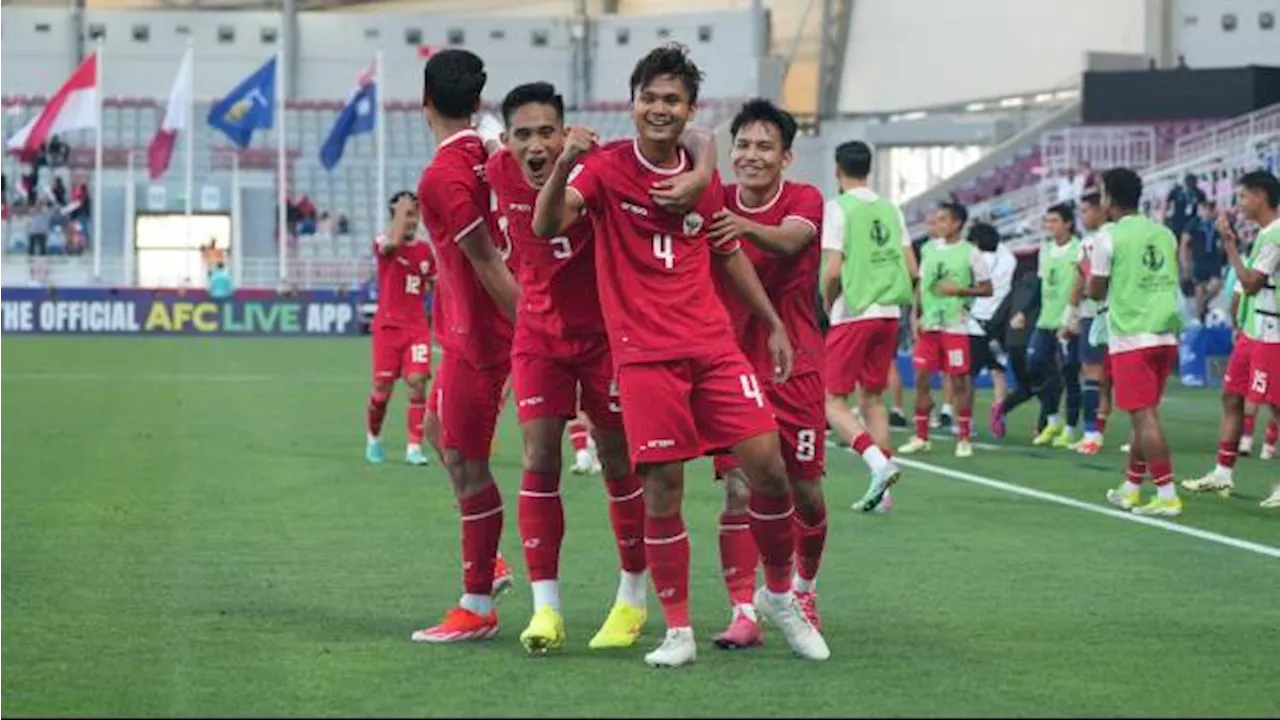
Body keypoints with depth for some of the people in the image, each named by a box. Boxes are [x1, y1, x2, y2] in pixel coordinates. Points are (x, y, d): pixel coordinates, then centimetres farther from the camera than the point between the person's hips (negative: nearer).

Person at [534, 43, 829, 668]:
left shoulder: (703, 179, 9)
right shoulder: (606, 167, -4)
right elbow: (547, 226, -19)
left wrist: (774, 324, 21)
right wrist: (564, 166, -36)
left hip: (713, 346, 4)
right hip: (644, 353, -4)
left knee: (767, 467, -4)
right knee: (662, 489, -6)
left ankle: (779, 595, 18)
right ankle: (678, 631, 7)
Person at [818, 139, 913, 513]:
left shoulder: (837, 208, -8)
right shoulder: (890, 209, 10)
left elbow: (833, 271, -15)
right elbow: (912, 270, 8)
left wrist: (827, 304, 2)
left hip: (853, 315, -6)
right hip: (889, 314, 6)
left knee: (833, 402, -1)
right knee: (873, 399, 13)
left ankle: (878, 461, -23)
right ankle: (881, 490, 8)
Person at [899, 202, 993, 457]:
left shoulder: (970, 253, -5)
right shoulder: (929, 249, 10)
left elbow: (987, 289, -3)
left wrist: (958, 290, -15)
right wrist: (916, 316, 7)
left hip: (955, 325, -5)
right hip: (928, 324, 5)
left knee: (959, 380, -2)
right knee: (921, 378, 3)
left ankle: (964, 438, 6)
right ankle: (921, 437, 11)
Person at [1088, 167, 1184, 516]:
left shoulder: (1109, 236, -7)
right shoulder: (1164, 235, 11)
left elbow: (1096, 291, -2)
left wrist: (1090, 271, 16)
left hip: (1131, 339, -6)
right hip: (1165, 335, 6)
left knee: (1145, 416, -7)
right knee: (1144, 415, 15)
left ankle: (1167, 495, -13)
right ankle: (1131, 488, 24)